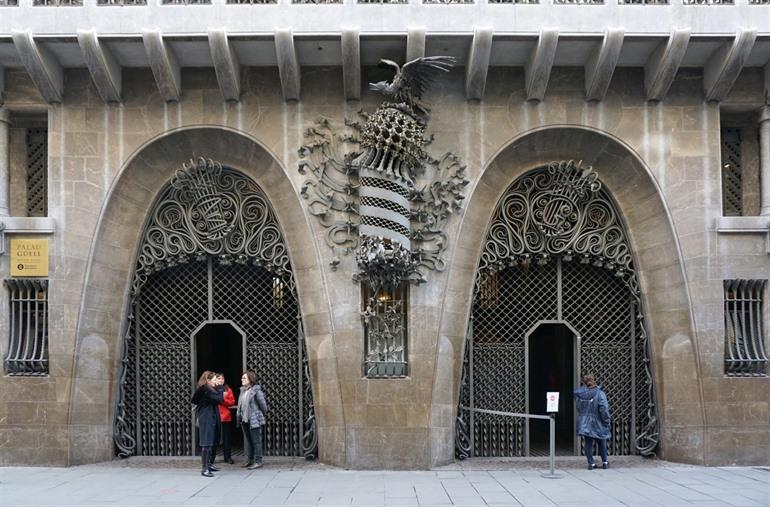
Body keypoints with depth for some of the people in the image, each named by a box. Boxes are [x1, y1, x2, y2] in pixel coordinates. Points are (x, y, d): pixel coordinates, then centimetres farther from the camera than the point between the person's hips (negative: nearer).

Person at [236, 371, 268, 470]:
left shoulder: (256, 390, -11)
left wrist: (263, 414, 4)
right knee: (247, 441, 14)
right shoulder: (243, 390, 12)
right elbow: (240, 405, 13)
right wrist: (239, 417, 9)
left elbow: (262, 404, -8)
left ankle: (258, 461, 1)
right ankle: (250, 460, 22)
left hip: (254, 420, -8)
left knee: (256, 441, -3)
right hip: (244, 420, 8)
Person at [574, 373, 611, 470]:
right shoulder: (599, 394, -19)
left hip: (584, 424, 3)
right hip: (597, 424, -3)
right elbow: (604, 410, -18)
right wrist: (606, 422, -8)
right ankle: (605, 462, 26)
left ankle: (591, 463, 13)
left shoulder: (578, 394, -7)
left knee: (588, 444, 11)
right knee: (602, 444, 15)